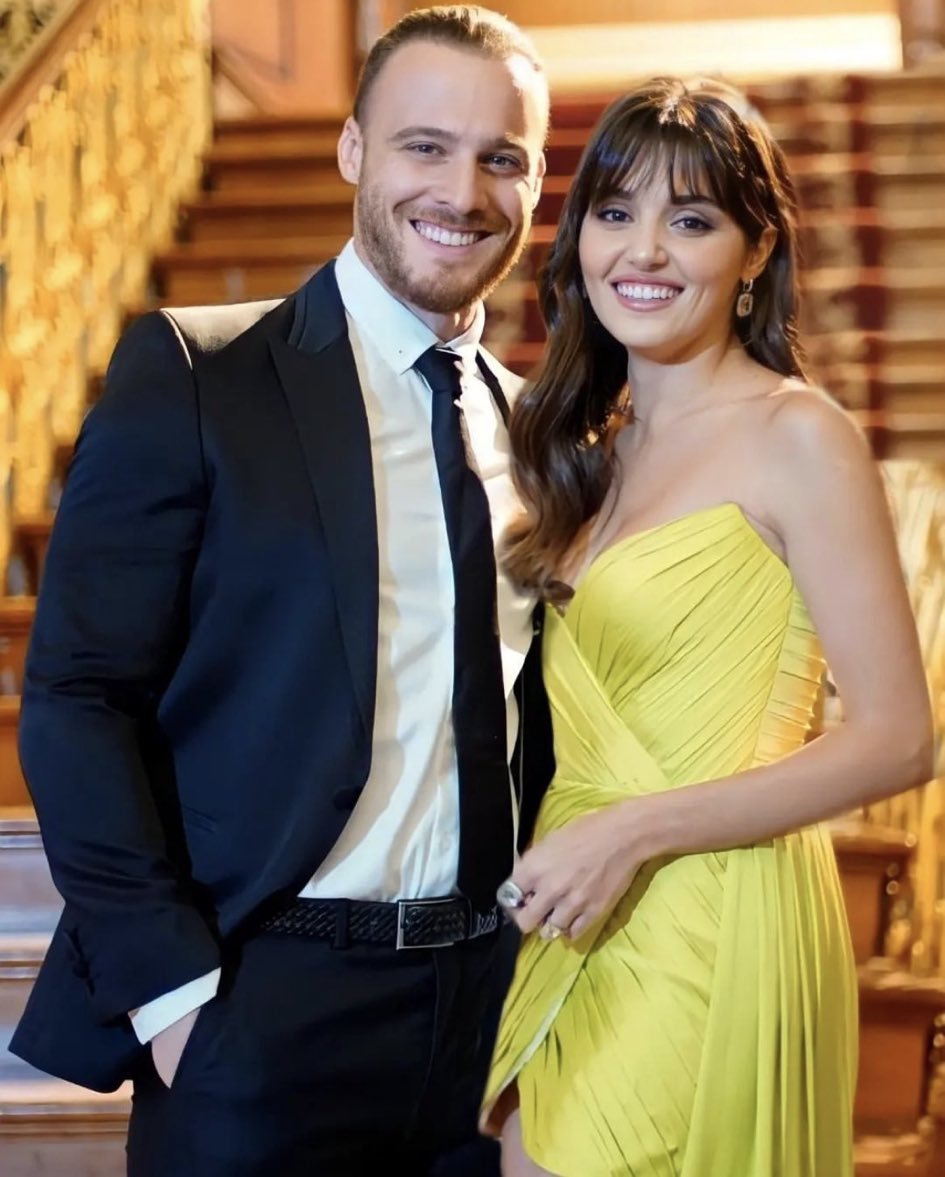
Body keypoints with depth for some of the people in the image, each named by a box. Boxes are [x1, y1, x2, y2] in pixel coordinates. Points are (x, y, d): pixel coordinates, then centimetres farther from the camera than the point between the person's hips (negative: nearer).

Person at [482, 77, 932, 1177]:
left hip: (711, 930, -6)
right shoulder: (594, 444, 12)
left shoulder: (796, 435, -9)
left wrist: (633, 832, -17)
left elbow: (896, 739, -13)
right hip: (576, 935, 7)